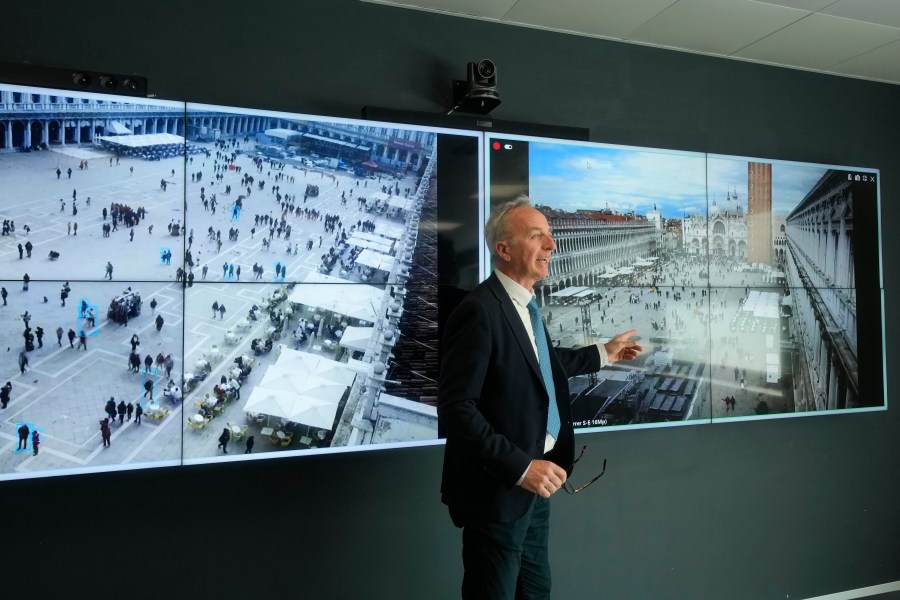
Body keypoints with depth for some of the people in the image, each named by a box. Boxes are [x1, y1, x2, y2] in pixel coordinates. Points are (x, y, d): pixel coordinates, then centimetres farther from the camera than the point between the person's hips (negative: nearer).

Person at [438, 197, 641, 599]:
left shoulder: (523, 302, 5)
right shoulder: (479, 310, -25)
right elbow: (456, 408, -26)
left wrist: (604, 353, 26)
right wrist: (520, 467, -27)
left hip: (533, 482, 9)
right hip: (497, 488, -9)